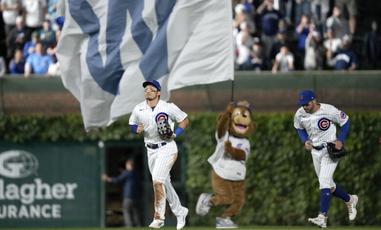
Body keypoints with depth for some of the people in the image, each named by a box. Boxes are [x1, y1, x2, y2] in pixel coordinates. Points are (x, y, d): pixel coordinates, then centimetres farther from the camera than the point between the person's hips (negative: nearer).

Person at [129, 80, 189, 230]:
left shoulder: (169, 107, -8)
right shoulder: (138, 109, 3)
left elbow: (184, 120, 4)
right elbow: (132, 125, 15)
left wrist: (175, 134, -11)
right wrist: (137, 130, -9)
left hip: (167, 148, -5)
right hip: (151, 150, 5)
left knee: (157, 180, -20)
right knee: (164, 184, 12)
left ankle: (159, 218, -14)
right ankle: (179, 212, 29)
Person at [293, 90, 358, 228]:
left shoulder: (329, 110, -21)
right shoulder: (300, 114, -7)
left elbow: (345, 121, -7)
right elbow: (299, 129, 13)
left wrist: (340, 140, -17)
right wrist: (305, 141, -6)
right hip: (315, 151, 6)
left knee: (324, 181, -19)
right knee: (327, 185, 13)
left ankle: (322, 217, -24)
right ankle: (350, 200, 39)